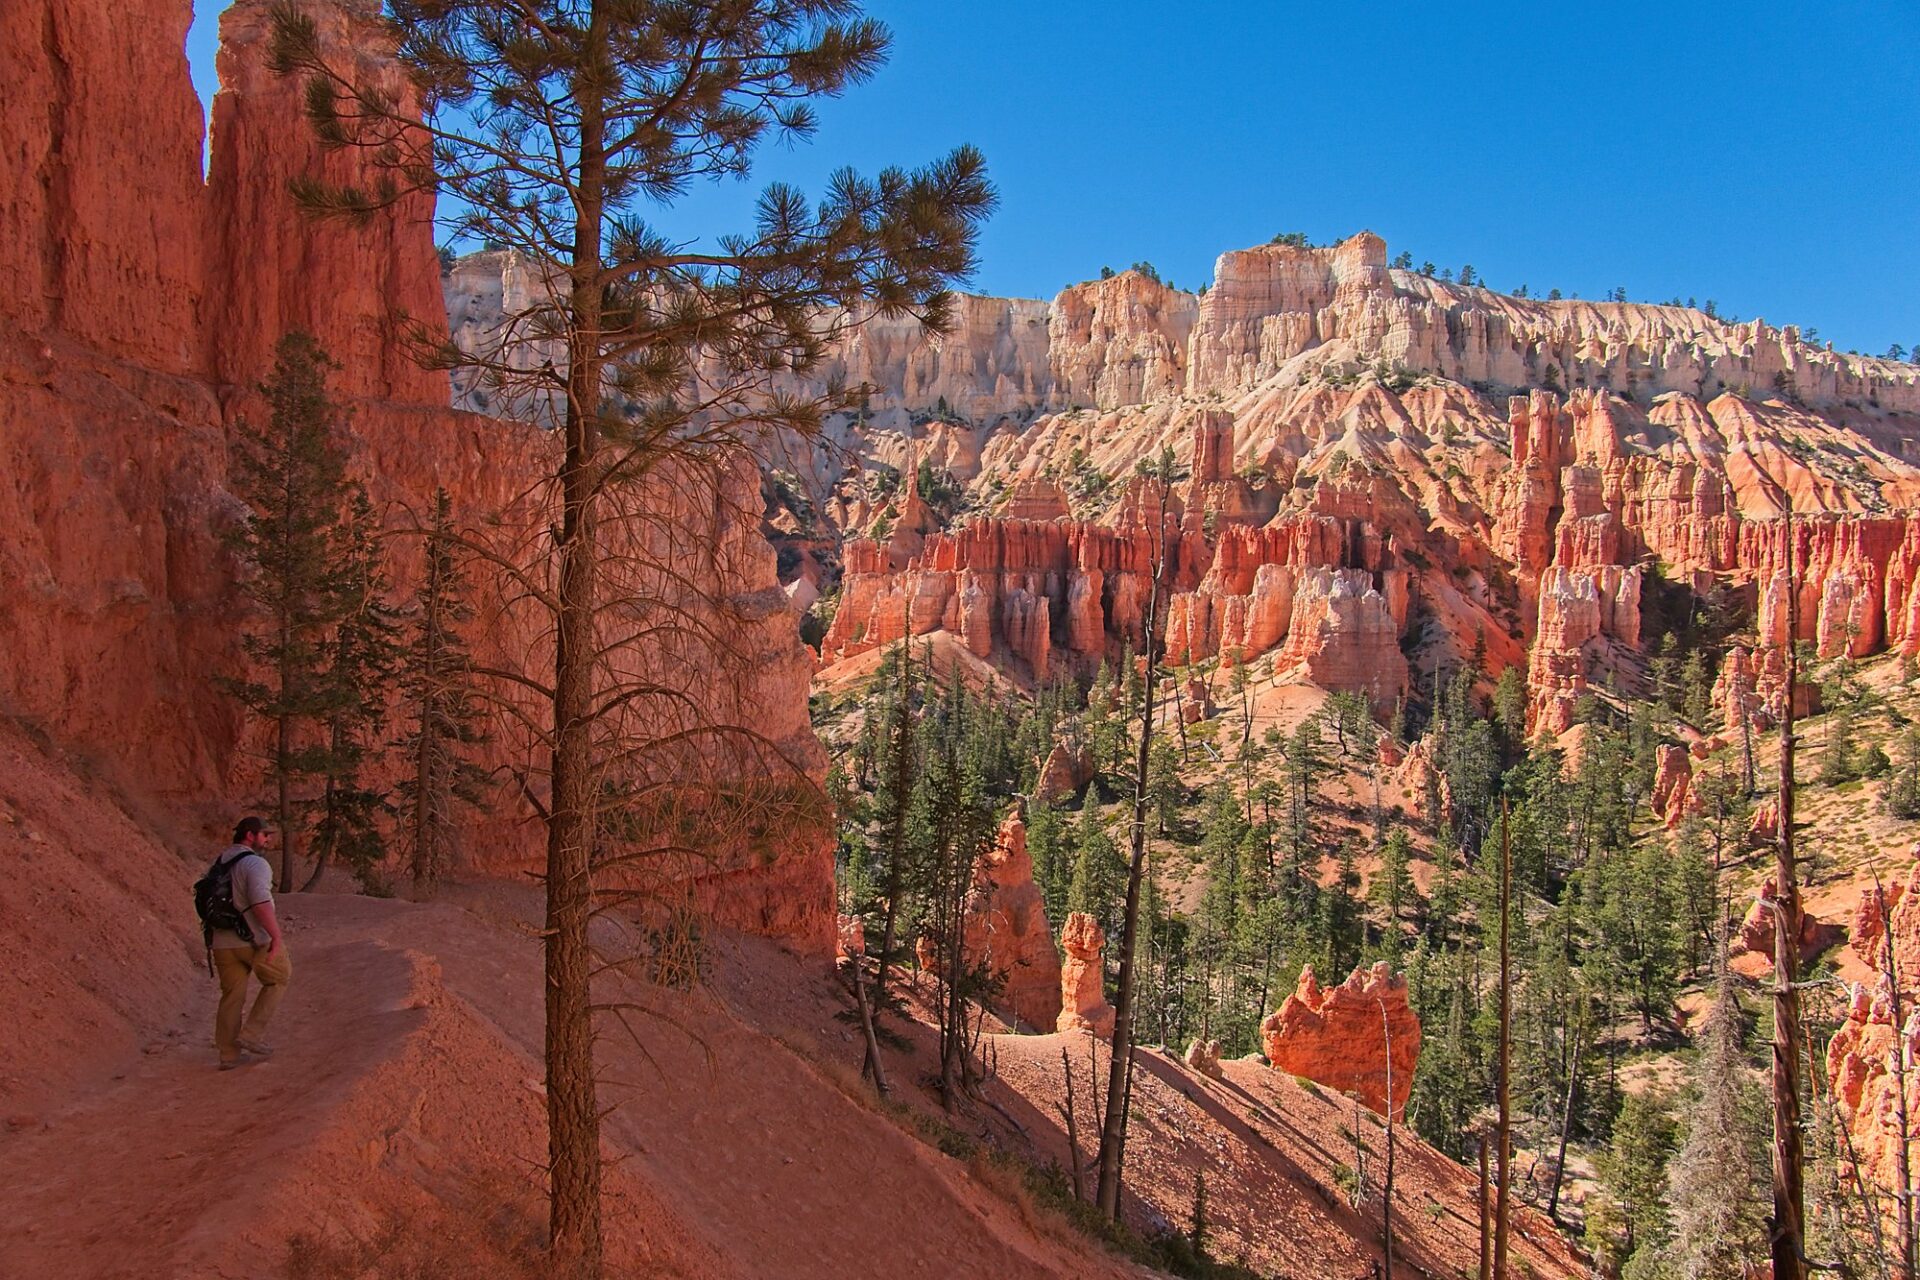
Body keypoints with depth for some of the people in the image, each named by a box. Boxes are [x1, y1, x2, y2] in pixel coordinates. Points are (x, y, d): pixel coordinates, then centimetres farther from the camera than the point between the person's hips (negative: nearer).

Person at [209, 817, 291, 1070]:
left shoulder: (217, 864, 13)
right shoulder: (255, 863, -15)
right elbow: (261, 903, -27)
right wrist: (277, 936, -30)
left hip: (223, 942, 7)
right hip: (256, 941, -7)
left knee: (232, 997, 14)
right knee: (279, 979, 14)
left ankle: (229, 1055, 17)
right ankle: (252, 1033, 6)